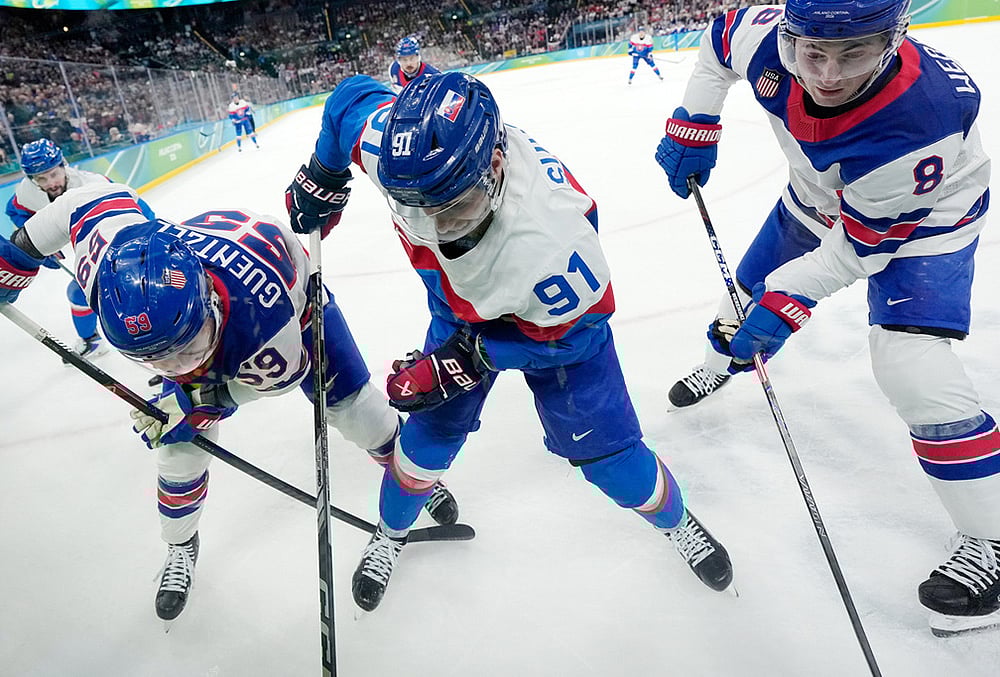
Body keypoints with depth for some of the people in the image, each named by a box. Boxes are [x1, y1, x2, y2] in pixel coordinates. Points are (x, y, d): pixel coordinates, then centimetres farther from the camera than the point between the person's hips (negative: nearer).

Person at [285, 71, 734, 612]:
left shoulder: (552, 232, -46)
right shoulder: (397, 147, -34)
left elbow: (572, 330, -26)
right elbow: (354, 94, -9)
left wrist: (469, 358, -28)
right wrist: (320, 177, 3)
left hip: (558, 313, -3)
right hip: (461, 309, 4)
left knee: (603, 446, 0)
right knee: (430, 431, 7)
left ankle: (675, 520, 33)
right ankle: (391, 533, 37)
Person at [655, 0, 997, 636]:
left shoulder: (922, 119, -41)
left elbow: (861, 242, -29)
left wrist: (789, 301, -30)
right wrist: (692, 127, -6)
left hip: (920, 219, -5)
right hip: (820, 197, 6)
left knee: (911, 365, -22)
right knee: (752, 288, 19)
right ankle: (722, 361, 56)